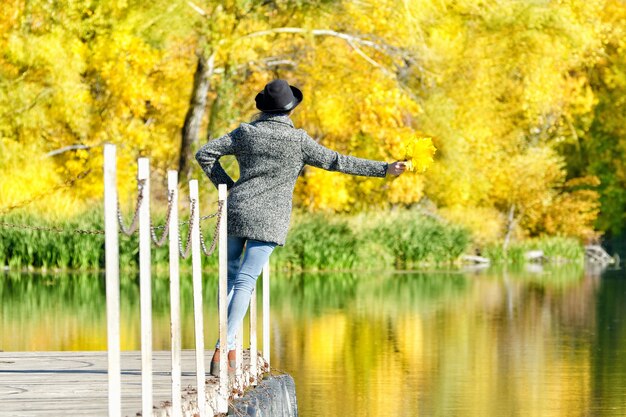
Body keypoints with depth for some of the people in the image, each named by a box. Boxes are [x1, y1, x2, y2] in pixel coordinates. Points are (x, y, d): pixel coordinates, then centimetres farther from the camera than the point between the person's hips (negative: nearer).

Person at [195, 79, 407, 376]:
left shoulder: (247, 132, 4)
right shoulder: (298, 140, -5)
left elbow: (204, 154, 5)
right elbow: (337, 162, -3)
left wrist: (227, 185, 11)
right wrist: (383, 169, 1)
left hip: (237, 211, 3)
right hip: (269, 219, -3)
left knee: (232, 275, 19)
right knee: (244, 282, -6)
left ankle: (229, 346, 12)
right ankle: (222, 349, -17)